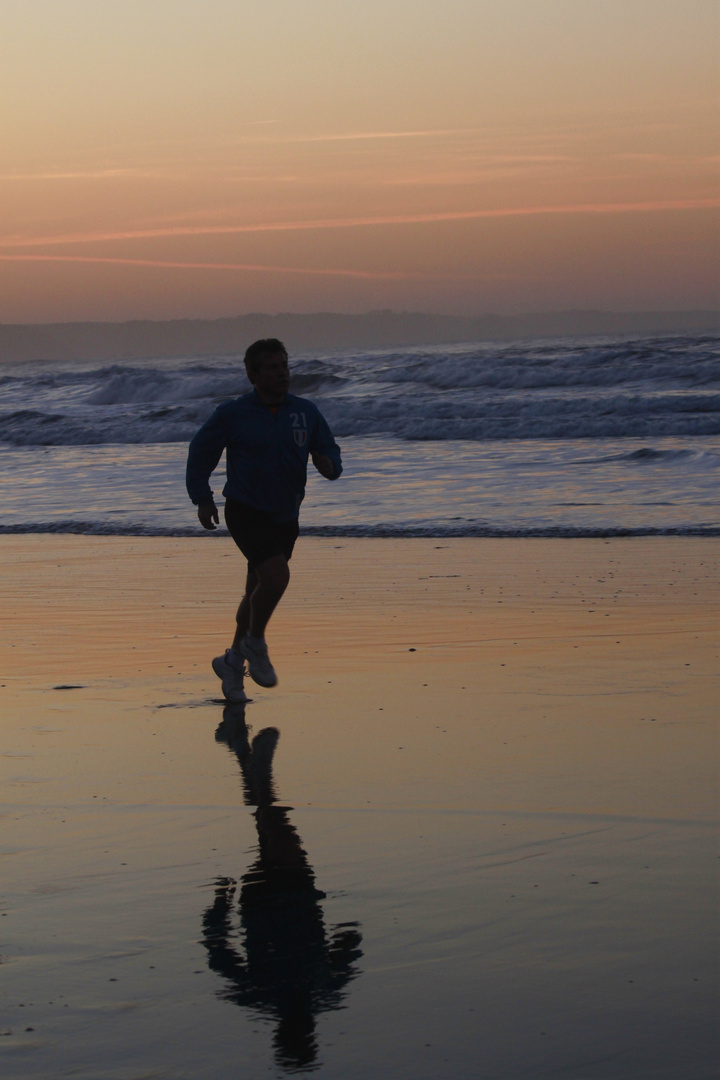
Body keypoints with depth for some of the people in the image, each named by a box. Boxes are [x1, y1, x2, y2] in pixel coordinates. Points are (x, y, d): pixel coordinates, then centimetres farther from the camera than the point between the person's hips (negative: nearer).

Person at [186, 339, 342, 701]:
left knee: (258, 592, 14)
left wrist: (328, 464, -15)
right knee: (276, 576, -24)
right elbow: (200, 451, 4)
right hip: (245, 510, -5)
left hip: (286, 516, 5)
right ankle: (255, 645, 0)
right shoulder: (233, 414, -9)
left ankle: (233, 661, 32)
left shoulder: (306, 412, 1)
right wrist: (202, 498, -2)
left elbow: (330, 450, 9)